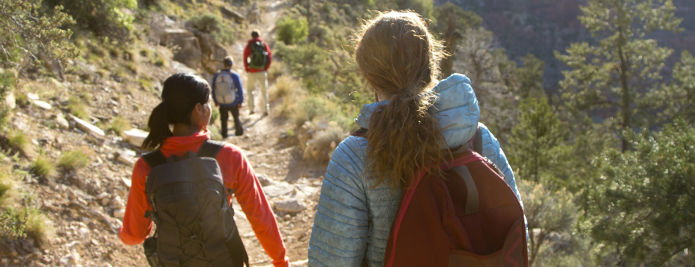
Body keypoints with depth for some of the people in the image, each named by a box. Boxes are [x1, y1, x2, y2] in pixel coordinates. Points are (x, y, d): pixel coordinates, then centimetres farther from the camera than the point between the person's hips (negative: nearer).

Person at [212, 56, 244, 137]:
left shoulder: (216, 75, -8)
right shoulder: (235, 75, -16)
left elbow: (213, 90, 2)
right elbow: (240, 90, -11)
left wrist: (215, 101, 14)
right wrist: (240, 101, 1)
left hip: (222, 104, 2)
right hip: (233, 103, -1)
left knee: (224, 119, 19)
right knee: (236, 117, 21)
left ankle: (224, 133, 27)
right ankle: (239, 130, 36)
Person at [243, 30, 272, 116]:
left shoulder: (249, 45, -3)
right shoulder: (264, 44, 2)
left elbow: (245, 58, -8)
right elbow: (270, 56, -2)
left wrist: (246, 69, 1)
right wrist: (266, 68, 4)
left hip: (252, 72, -1)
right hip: (262, 72, 1)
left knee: (250, 90, 16)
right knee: (264, 90, 12)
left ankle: (251, 109, 7)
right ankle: (266, 109, 7)